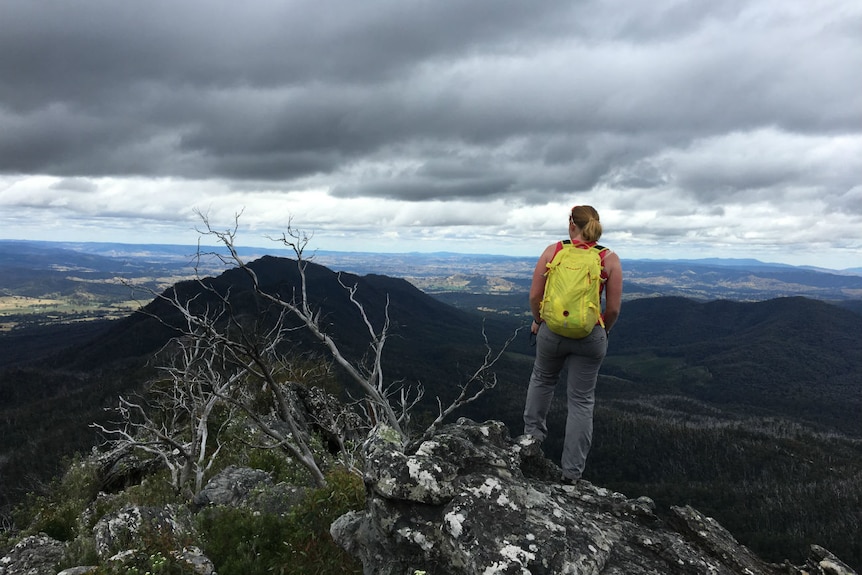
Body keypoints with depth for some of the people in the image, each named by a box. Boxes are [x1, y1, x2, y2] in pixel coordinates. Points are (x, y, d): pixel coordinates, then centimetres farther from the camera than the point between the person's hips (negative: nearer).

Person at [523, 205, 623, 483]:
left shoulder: (553, 250, -5)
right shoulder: (610, 259, -5)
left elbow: (534, 296, -4)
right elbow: (613, 308, -4)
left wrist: (537, 321, 14)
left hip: (552, 330, 0)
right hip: (590, 336, 0)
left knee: (542, 378, 30)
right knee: (582, 400, 12)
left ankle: (533, 434, 40)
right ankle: (571, 471, 20)